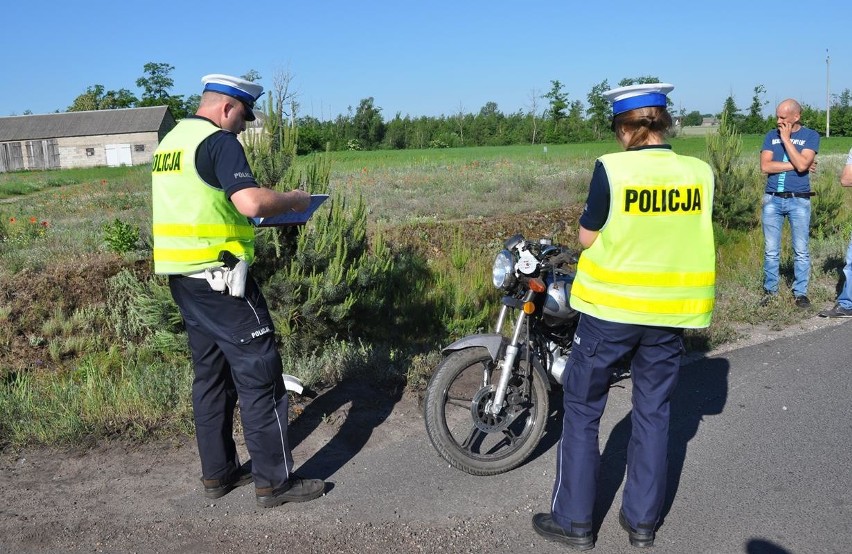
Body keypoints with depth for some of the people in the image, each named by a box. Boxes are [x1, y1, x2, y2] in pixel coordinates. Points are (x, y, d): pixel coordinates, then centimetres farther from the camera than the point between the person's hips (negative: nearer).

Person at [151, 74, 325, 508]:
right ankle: (274, 481, 4)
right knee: (259, 373, -2)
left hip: (182, 276, 9)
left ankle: (217, 472, 24)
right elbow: (251, 202, -26)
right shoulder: (219, 141, -13)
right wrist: (293, 200, -9)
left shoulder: (170, 141, 15)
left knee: (211, 373, 16)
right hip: (219, 275, -9)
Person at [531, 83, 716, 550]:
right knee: (652, 413, 16)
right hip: (671, 310, 4)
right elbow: (688, 235, 8)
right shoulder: (699, 173, -2)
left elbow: (588, 237, -6)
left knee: (582, 409, 11)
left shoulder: (611, 169, -14)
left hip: (612, 306, -4)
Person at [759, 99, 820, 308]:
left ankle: (800, 292, 15)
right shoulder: (771, 136, 7)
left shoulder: (811, 136, 0)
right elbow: (765, 166, -6)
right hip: (772, 199, 2)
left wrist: (786, 139, -11)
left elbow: (802, 164, -16)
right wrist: (794, 165, -11)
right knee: (771, 251, 7)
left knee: (801, 251, 4)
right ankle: (769, 290, 18)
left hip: (799, 200, -2)